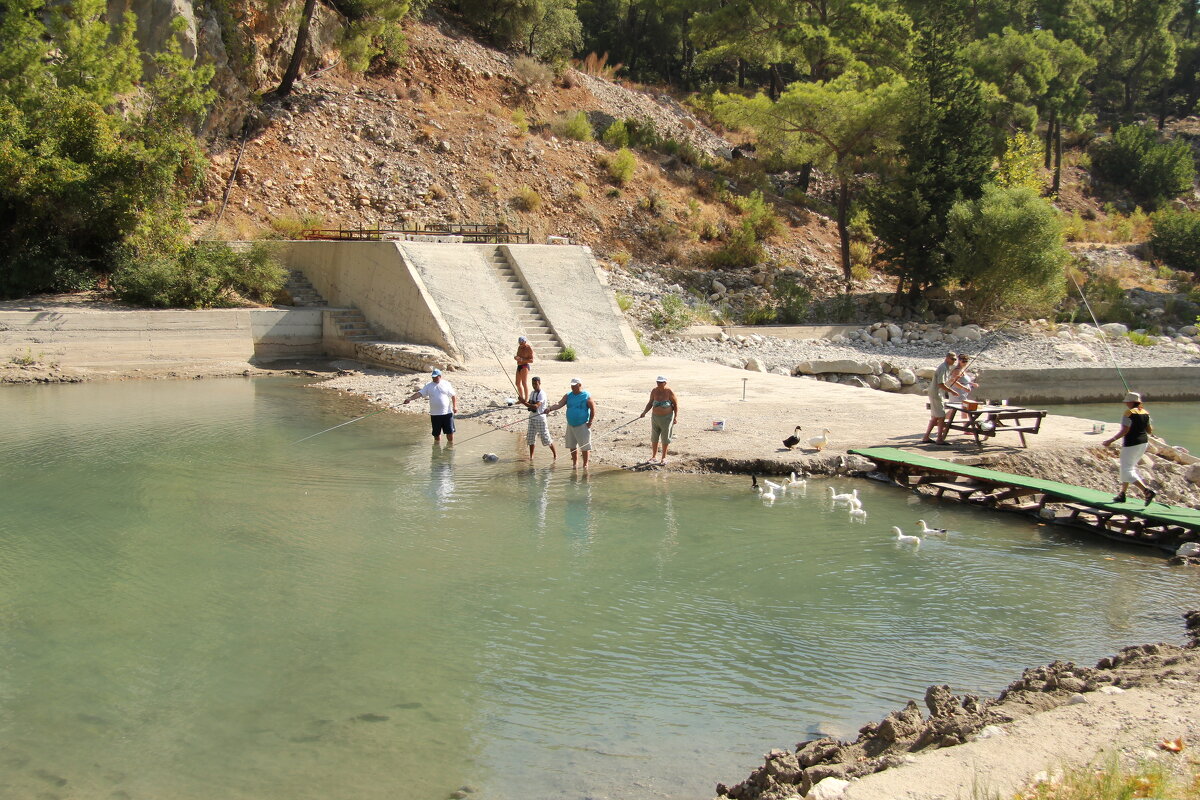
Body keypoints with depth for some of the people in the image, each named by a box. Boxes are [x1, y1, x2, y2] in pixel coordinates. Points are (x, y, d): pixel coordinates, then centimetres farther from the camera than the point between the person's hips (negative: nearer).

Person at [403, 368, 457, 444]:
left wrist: (455, 406, -6)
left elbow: (453, 395, 6)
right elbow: (419, 393, -7)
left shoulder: (446, 384, 2)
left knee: (450, 431, 2)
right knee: (436, 433, 8)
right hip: (435, 414, 1)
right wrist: (410, 398, -21)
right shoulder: (428, 386, 3)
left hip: (447, 413, -1)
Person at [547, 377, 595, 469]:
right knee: (572, 445, 11)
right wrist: (550, 408, -22)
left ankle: (585, 464, 7)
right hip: (571, 425, 5)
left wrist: (590, 422, -9)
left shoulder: (587, 396, -8)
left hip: (582, 426, -5)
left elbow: (593, 409, -6)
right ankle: (575, 462, 24)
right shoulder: (568, 396, 5)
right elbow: (559, 404, -5)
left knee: (584, 445, -3)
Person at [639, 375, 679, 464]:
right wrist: (644, 412, -5)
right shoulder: (654, 391, -4)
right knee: (654, 437, 11)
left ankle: (664, 457, 17)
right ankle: (653, 456, 24)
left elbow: (676, 404, -4)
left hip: (667, 417, -3)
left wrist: (676, 416, -11)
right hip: (655, 417, 4)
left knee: (665, 438, 4)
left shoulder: (669, 392, -13)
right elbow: (650, 403, 7)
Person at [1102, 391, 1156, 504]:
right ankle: (1122, 494, 27)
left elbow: (1124, 431, -21)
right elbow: (1150, 431, 11)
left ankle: (1148, 491, -19)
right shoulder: (1145, 413, 7)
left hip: (1131, 444, -9)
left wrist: (1111, 441, -18)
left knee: (1127, 471, -5)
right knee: (1129, 468, 21)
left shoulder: (1129, 413, -15)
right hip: (1143, 443, 9)